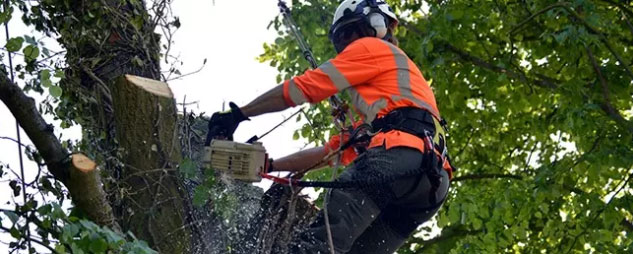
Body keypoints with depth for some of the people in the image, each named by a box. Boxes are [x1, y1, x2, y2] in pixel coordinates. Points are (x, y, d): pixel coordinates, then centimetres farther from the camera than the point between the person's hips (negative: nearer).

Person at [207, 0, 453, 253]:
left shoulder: (372, 48, 17)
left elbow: (304, 87, 8)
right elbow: (332, 150, 38)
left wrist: (238, 114, 13)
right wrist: (268, 165, 36)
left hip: (398, 155, -9)